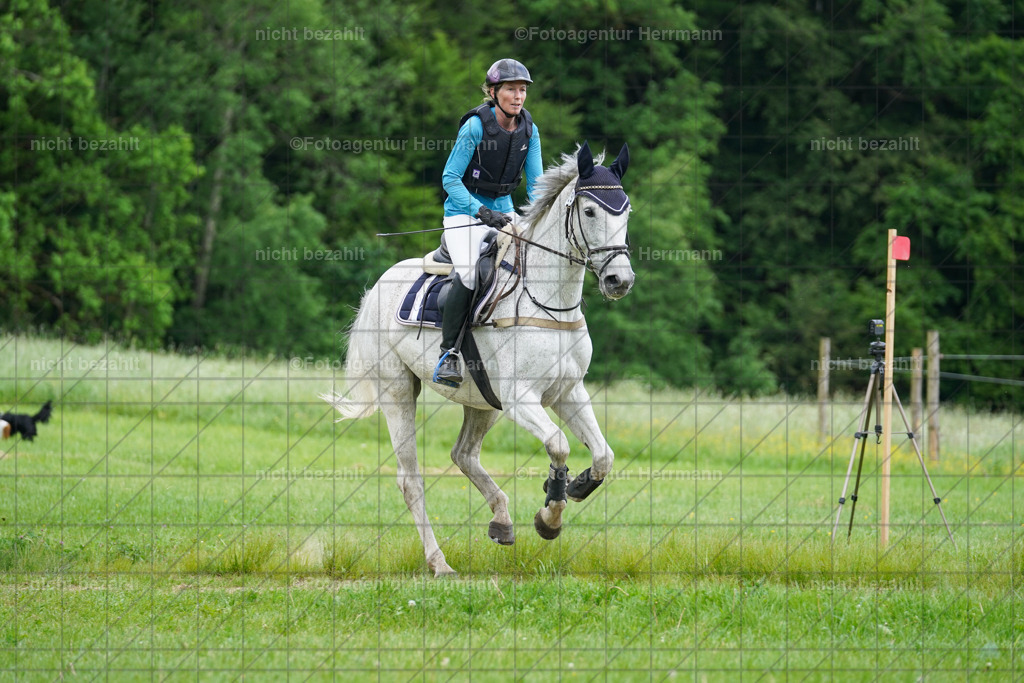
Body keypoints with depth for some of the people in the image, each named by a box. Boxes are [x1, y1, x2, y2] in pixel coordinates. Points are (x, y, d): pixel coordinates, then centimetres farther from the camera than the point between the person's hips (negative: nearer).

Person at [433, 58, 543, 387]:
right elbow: (450, 178, -15)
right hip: (464, 210, -6)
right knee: (468, 272, -29)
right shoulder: (475, 127, -17)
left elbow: (535, 182, 5)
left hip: (504, 209, 6)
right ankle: (448, 353, -21)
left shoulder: (529, 131, -1)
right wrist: (481, 212, -26)